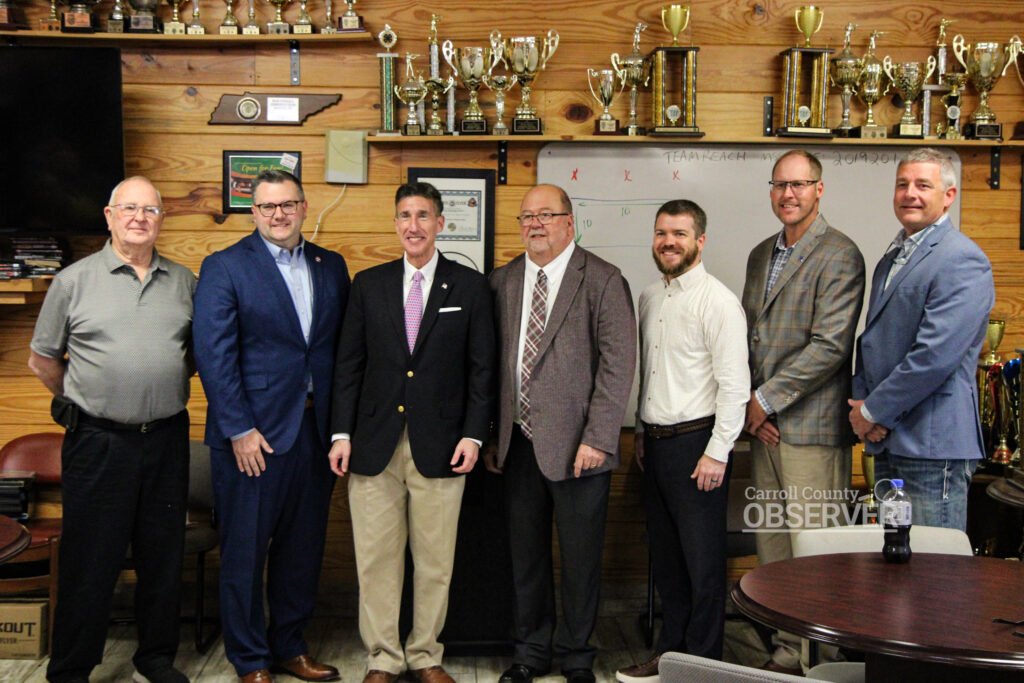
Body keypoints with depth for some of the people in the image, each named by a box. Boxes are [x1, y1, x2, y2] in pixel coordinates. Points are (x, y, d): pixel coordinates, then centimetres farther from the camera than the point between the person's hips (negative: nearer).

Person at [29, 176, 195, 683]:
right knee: (89, 561, 4)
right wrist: (85, 399, 9)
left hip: (167, 438, 3)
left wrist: (165, 389, 8)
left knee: (163, 556, 12)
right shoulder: (74, 281, -1)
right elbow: (41, 360, 6)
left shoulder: (184, 282, 7)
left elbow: (196, 351, 17)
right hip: (98, 442, -3)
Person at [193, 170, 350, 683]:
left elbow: (343, 346, 9)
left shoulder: (331, 267, 10)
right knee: (245, 551, 4)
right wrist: (239, 430, -15)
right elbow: (214, 353, -10)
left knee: (303, 547, 13)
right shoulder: (224, 268, -4)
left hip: (315, 429, 5)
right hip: (253, 432, -4)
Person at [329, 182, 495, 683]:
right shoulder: (369, 284, 8)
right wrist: (342, 434, 1)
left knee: (435, 560, 6)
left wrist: (473, 434, -6)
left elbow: (481, 368, 2)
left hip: (439, 446, -1)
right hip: (375, 444, 1)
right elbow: (349, 364, 8)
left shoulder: (470, 287, 3)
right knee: (377, 558, 5)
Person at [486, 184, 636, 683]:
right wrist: (490, 435, 6)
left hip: (576, 445, -4)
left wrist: (597, 439, -15)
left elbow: (618, 363, -10)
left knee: (580, 558, 6)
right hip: (519, 443, 4)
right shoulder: (502, 281, 9)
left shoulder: (602, 281, -5)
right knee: (525, 553, 14)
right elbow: (493, 362, 11)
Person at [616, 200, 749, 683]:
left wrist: (717, 453, -18)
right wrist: (642, 433, 16)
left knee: (703, 564, 1)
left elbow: (734, 384, -16)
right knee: (665, 558, 16)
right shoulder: (650, 297, 11)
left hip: (696, 443, -8)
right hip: (654, 443, 8)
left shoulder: (717, 300, -12)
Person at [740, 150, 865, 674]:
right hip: (764, 424, 7)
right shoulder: (760, 255, 17)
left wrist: (766, 400, -12)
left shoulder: (839, 256, -7)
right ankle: (786, 652, 19)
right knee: (772, 548, 9)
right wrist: (751, 409, 3)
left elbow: (830, 346, -15)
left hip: (811, 429, -7)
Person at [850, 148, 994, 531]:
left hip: (932, 445, -9)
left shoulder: (962, 261, -13)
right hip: (888, 440, 9)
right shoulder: (892, 258, 17)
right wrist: (862, 404, 1)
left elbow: (936, 355, -22)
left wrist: (873, 412, -13)